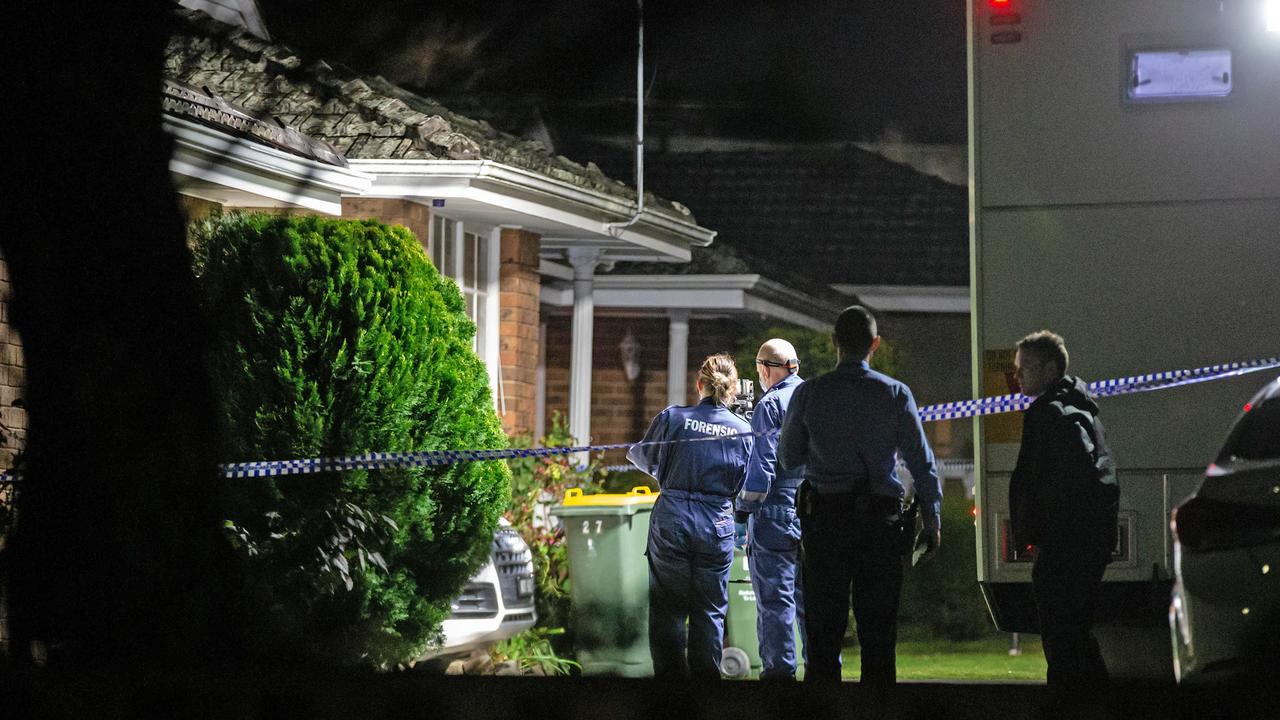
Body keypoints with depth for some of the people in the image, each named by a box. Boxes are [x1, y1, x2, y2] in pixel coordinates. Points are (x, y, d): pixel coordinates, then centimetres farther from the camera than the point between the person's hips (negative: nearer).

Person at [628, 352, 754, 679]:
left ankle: (670, 672, 9)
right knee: (710, 612, 10)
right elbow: (746, 488, 6)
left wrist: (633, 453, 28)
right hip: (717, 527, 1)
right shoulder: (744, 431, -2)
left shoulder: (672, 417, -6)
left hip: (671, 521, -1)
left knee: (667, 608, 9)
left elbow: (644, 459, 8)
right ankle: (705, 676, 11)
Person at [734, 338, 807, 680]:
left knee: (775, 598, -3)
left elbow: (762, 464, -13)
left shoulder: (770, 405, -8)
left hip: (776, 514, -6)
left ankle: (779, 669, -4)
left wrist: (744, 508, -7)